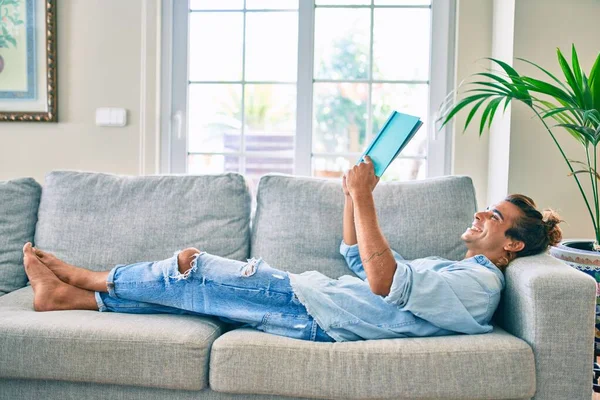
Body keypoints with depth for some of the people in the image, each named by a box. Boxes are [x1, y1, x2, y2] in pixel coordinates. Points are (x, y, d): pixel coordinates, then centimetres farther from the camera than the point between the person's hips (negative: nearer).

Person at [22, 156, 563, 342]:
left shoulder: (478, 283, -10)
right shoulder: (454, 270, 20)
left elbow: (385, 282, -27)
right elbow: (357, 259, 22)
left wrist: (365, 199, -25)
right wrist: (355, 195, 10)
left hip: (316, 314, -9)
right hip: (316, 298, 9)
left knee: (190, 270, -5)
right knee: (187, 286, 5)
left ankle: (80, 278, 15)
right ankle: (67, 293, 16)